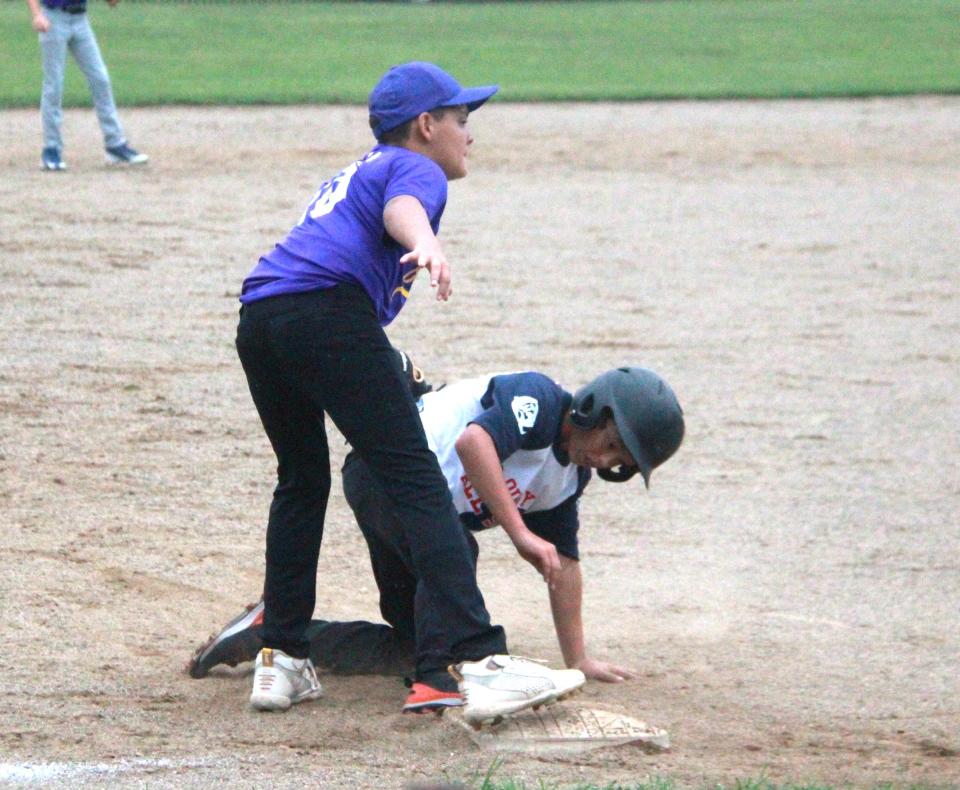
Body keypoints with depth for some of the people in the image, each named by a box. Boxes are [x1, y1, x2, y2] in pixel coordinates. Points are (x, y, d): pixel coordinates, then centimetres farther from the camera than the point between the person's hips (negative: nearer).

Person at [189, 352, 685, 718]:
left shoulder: (570, 478, 6)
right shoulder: (538, 399, -20)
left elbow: (564, 563, 11)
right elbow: (473, 443, -38)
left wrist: (577, 660, 8)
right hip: (383, 474, -9)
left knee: (411, 644, 9)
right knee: (454, 548, -35)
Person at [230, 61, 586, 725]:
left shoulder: (355, 173, 37)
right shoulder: (415, 167, 10)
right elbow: (403, 207, -14)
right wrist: (427, 246, -37)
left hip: (257, 319, 9)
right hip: (330, 313, -9)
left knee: (303, 481, 25)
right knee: (416, 481, -12)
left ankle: (281, 659, 23)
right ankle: (481, 662, -22)